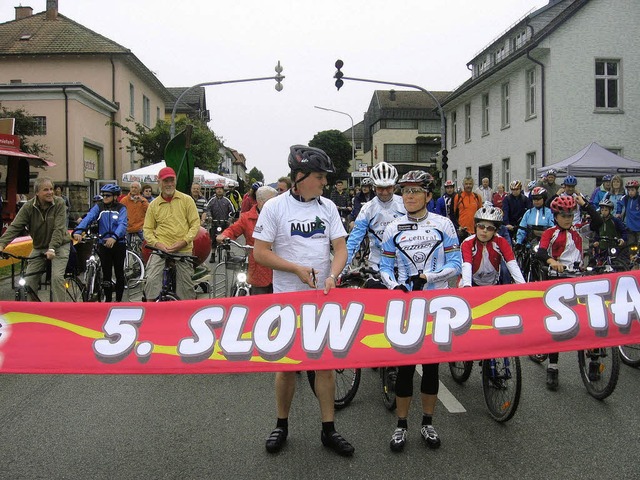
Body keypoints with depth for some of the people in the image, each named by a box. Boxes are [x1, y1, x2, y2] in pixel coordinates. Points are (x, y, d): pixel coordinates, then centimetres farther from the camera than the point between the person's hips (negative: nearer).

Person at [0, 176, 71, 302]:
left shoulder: (59, 203, -15)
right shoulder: (28, 207, -9)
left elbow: (59, 229, -21)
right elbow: (15, 227, -14)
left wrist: (52, 249, -32)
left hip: (59, 246, -3)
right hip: (39, 248, 4)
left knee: (57, 277, -19)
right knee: (29, 280, -1)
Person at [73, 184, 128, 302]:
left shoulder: (121, 208, -3)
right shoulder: (98, 207, 3)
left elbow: (122, 224, -19)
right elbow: (88, 218, -13)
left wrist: (114, 237, -37)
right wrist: (78, 231, -32)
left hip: (118, 244, -2)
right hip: (103, 244, 2)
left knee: (119, 273, 7)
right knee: (106, 273, 6)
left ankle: (119, 299, 19)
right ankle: (108, 299, 17)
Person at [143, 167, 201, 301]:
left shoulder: (186, 200, 3)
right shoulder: (153, 204, 7)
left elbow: (195, 224, 1)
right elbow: (147, 229, 8)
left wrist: (184, 241, -11)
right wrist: (156, 243, -10)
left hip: (184, 250, -1)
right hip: (160, 249, 1)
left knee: (186, 285, 3)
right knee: (152, 280, -13)